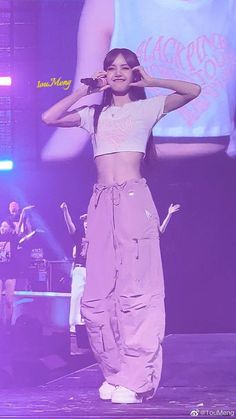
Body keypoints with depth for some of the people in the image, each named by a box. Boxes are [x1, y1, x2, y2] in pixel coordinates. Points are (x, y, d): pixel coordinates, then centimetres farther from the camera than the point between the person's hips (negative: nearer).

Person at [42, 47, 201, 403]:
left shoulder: (147, 108, 11)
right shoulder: (95, 114, 21)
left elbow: (193, 91, 2)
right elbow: (49, 118, 15)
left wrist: (150, 82, 7)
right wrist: (84, 91, 16)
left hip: (134, 200, -4)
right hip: (101, 203, 5)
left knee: (136, 289, -9)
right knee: (97, 296, 1)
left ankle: (135, 380, -8)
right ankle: (114, 372, 11)